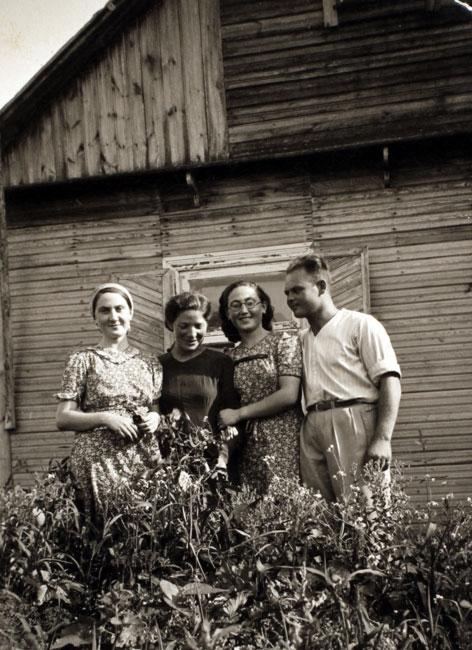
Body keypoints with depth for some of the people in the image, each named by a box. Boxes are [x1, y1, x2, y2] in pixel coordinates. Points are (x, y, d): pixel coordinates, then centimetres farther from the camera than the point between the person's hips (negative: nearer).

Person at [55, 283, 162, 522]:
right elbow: (62, 419, -2)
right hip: (99, 459, -3)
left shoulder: (150, 364, 10)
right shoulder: (83, 360, 1)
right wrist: (105, 417, -15)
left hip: (144, 458, 3)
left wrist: (156, 418, -4)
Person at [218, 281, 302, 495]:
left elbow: (289, 395, -9)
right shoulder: (230, 356, 13)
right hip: (243, 449, 4)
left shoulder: (283, 341, 2)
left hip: (280, 444, -4)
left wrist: (239, 413, -7)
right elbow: (226, 408, 15)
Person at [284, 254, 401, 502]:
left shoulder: (360, 324, 3)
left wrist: (383, 438, -16)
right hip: (313, 429, 6)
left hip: (354, 424, -5)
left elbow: (389, 381, -6)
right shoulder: (301, 340, 22)